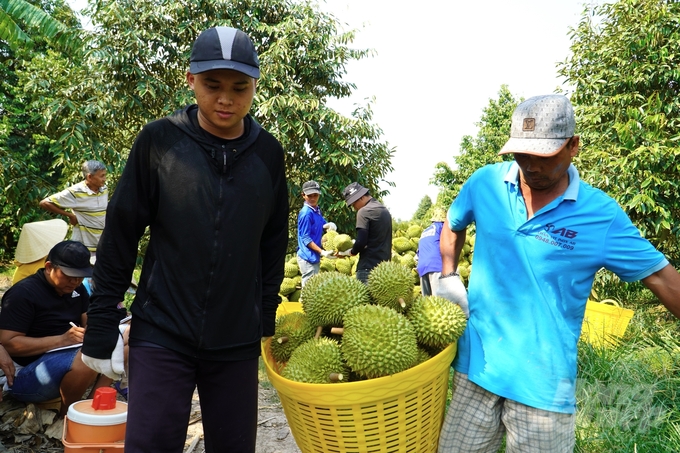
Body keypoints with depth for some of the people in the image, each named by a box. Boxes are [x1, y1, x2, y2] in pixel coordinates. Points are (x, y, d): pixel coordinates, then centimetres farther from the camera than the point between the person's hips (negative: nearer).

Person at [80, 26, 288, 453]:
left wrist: (267, 318, 9)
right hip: (162, 334, -2)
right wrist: (102, 324, -1)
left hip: (237, 341, 2)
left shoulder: (269, 152, 1)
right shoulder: (159, 140, -5)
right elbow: (120, 237, -1)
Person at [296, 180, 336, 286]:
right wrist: (322, 252, -23)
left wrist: (329, 225, -2)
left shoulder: (317, 210, 9)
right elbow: (305, 238, -18)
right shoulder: (306, 213, -17)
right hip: (308, 257, -9)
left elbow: (321, 224, 23)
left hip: (314, 256, 9)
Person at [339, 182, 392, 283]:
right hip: (384, 264, 9)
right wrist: (354, 243, 18)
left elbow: (361, 242, -18)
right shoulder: (384, 209, 16)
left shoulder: (364, 211, -11)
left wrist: (351, 251, 1)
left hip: (368, 267, -9)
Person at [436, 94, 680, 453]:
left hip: (544, 380, -2)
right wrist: (448, 279, 4)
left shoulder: (602, 215, -10)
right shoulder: (485, 183, -3)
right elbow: (453, 226, 15)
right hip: (478, 363, 3)